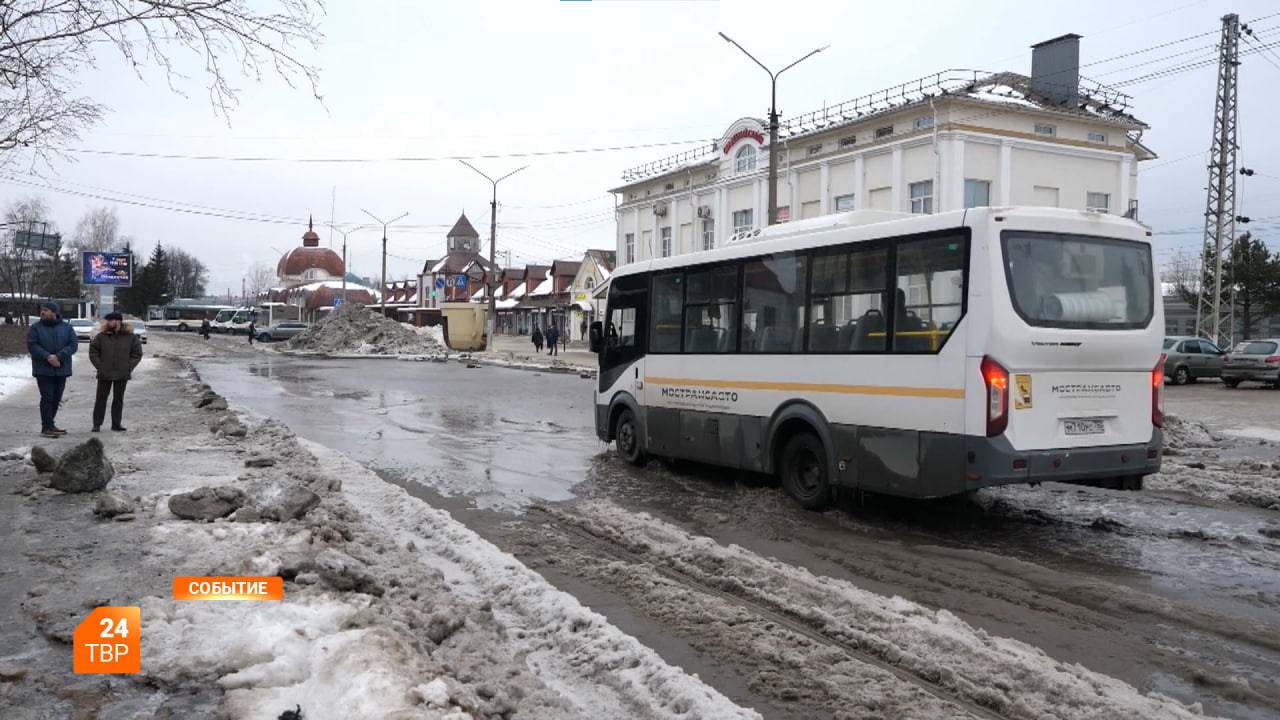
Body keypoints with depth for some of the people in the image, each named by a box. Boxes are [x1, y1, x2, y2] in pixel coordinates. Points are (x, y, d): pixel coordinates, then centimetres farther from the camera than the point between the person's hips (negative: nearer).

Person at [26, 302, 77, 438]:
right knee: (47, 397, -7)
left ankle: (48, 424, 21)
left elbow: (73, 345, -3)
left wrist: (58, 356, -17)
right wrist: (48, 357, -21)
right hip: (43, 370, -3)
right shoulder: (35, 328, 1)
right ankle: (47, 427, -4)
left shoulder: (67, 327, 6)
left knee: (56, 398, 8)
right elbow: (32, 345, -8)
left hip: (61, 369, 3)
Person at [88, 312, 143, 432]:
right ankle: (97, 424, 10)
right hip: (104, 375, 0)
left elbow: (137, 354, 4)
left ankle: (116, 423, 16)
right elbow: (93, 352, 5)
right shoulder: (101, 336, 1)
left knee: (118, 399, 8)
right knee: (101, 399, 4)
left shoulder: (130, 337, 0)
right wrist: (100, 366, -6)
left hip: (122, 374, 0)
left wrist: (128, 367, -5)